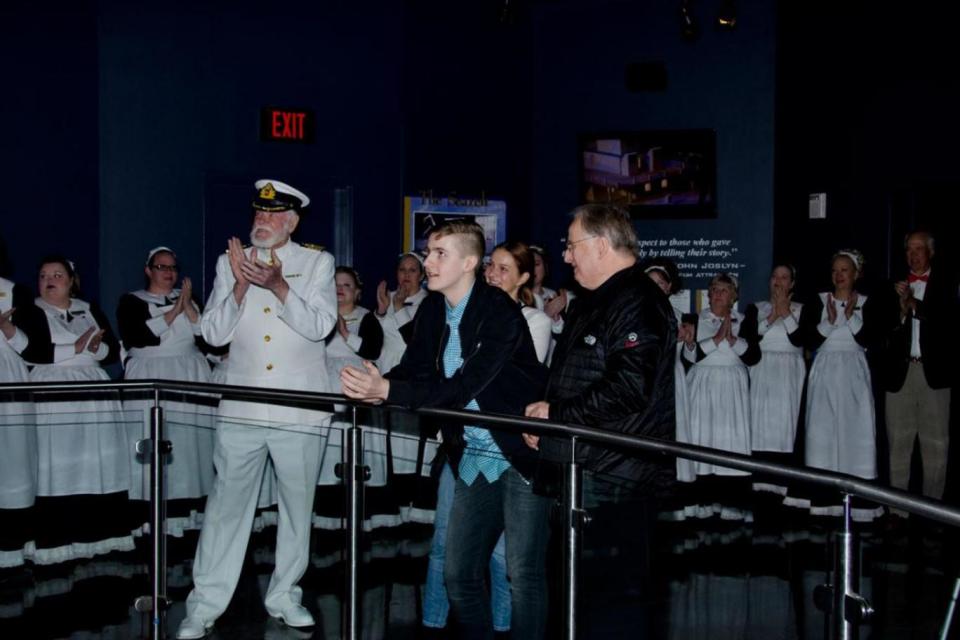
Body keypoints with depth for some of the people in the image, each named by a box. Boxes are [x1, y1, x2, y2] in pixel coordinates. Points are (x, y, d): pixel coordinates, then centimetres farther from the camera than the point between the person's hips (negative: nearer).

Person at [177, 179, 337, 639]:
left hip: (301, 408, 0)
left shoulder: (317, 263, 3)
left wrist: (279, 286, -23)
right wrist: (240, 286, -14)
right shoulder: (230, 263, 8)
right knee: (227, 503, 1)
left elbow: (320, 325, -10)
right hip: (241, 406, 1)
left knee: (297, 504, 9)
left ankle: (284, 596, 23)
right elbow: (213, 333, 0)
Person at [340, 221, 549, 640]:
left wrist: (387, 391, -32)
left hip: (522, 454, -7)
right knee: (458, 573, 10)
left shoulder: (500, 312, -18)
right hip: (473, 458, 7)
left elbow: (462, 387, -26)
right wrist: (374, 388, -22)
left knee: (523, 574, -4)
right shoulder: (432, 310, 5)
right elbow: (414, 372, 0)